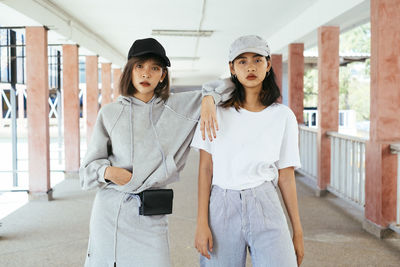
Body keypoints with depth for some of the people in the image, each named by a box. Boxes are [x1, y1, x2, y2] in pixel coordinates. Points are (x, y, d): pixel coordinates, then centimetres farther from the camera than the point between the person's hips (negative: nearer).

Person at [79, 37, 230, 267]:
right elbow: (91, 163, 8)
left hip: (150, 213, 0)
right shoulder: (110, 113, 4)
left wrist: (209, 99, -9)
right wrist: (107, 171, -13)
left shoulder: (177, 107, 4)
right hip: (110, 208, 1)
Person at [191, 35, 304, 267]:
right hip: (221, 206, 0)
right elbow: (206, 168, 0)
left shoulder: (283, 116, 3)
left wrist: (298, 232, 7)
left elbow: (286, 176, 6)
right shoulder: (217, 110, 1)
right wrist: (202, 223, -6)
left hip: (264, 206, 1)